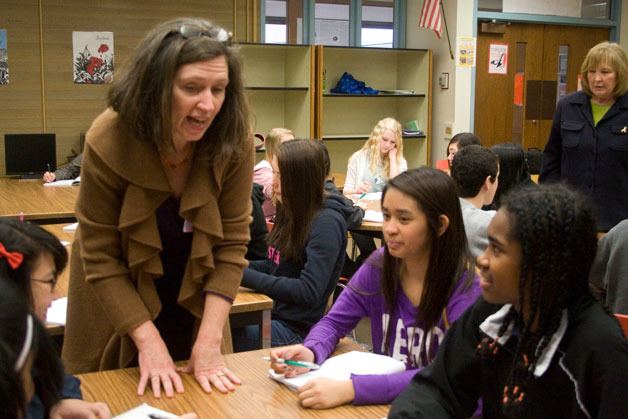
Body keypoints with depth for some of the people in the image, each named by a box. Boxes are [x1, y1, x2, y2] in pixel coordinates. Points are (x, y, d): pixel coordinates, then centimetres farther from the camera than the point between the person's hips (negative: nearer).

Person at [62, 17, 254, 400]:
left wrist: (209, 340, -22)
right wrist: (148, 341, -25)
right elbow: (100, 257, -20)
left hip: (194, 306, 2)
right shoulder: (108, 141, -27)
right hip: (117, 306, -1)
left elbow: (232, 242, -17)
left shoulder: (234, 139, -22)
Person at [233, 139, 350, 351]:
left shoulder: (326, 223, -16)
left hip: (296, 327, -7)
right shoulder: (289, 213, 9)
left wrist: (244, 276, -24)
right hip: (272, 313, 8)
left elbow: (309, 293, -23)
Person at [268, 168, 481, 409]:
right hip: (384, 402, 3)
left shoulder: (465, 287, -17)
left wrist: (351, 389, -35)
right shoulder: (379, 265, -4)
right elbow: (334, 322, 5)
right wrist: (311, 352, -18)